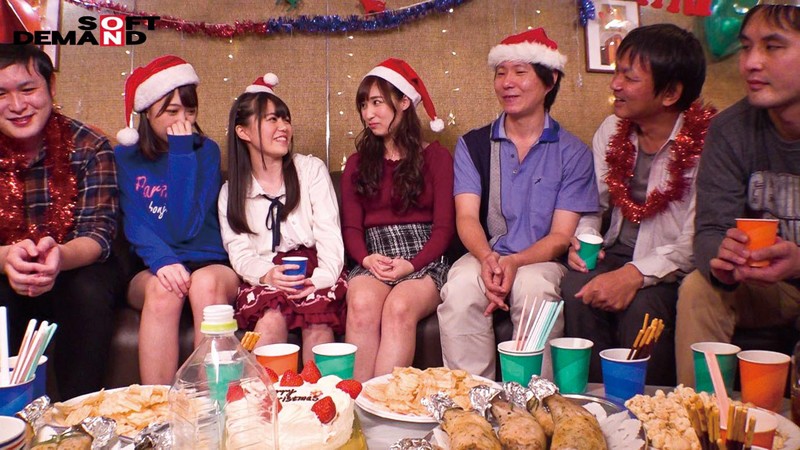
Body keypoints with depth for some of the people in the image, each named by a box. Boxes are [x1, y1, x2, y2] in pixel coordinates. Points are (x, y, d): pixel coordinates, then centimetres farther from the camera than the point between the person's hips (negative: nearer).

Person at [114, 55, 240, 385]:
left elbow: (185, 227, -9)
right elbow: (134, 225, -4)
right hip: (151, 270, 1)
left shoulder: (204, 150, 4)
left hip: (210, 264, -1)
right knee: (163, 287, -33)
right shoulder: (125, 156, 9)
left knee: (206, 283, -34)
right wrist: (162, 260, -25)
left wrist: (181, 154, -11)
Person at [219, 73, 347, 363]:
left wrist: (321, 278, -17)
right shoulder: (231, 192, 13)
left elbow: (329, 233, 2)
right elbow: (239, 251, 3)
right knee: (271, 319, -33)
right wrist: (266, 274, -21)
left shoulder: (311, 169, 11)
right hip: (265, 277, 1)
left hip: (315, 271, 0)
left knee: (318, 321, -32)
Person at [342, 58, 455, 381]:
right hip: (372, 262, 2)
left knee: (399, 306, -35)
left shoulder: (436, 157, 9)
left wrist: (411, 265, -14)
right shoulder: (358, 163, 19)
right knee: (362, 303, -33)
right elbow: (351, 226, 11)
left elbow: (444, 227, 2)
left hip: (424, 262, -2)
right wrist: (367, 259, -11)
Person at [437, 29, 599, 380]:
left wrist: (515, 262, -24)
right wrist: (487, 259, -26)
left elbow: (561, 235, -3)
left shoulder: (572, 153, 3)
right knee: (459, 288, -31)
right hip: (483, 258, 1)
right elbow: (467, 216, -4)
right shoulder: (472, 145, 8)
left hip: (541, 260, -1)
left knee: (534, 288, -34)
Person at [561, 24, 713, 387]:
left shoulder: (707, 143, -13)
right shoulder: (612, 130, 5)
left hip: (674, 268, -4)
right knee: (576, 286, -26)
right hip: (619, 254, 4)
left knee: (642, 304, -33)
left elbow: (695, 243, -18)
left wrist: (636, 274, -30)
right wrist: (583, 240, -6)